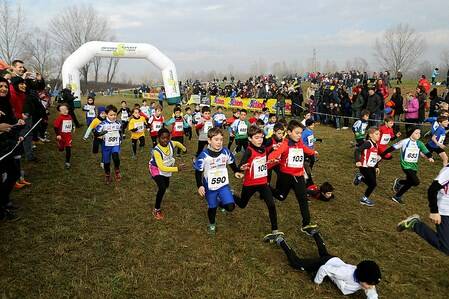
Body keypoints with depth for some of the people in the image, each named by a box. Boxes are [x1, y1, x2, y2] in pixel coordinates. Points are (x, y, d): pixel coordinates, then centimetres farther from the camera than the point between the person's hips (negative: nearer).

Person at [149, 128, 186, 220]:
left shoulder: (171, 143, -22)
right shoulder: (157, 150, -36)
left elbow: (177, 143, 5)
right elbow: (161, 167, -38)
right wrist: (177, 169, -43)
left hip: (167, 168, 7)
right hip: (157, 169, -6)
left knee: (166, 185, 27)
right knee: (162, 188, -24)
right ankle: (156, 210, -4)